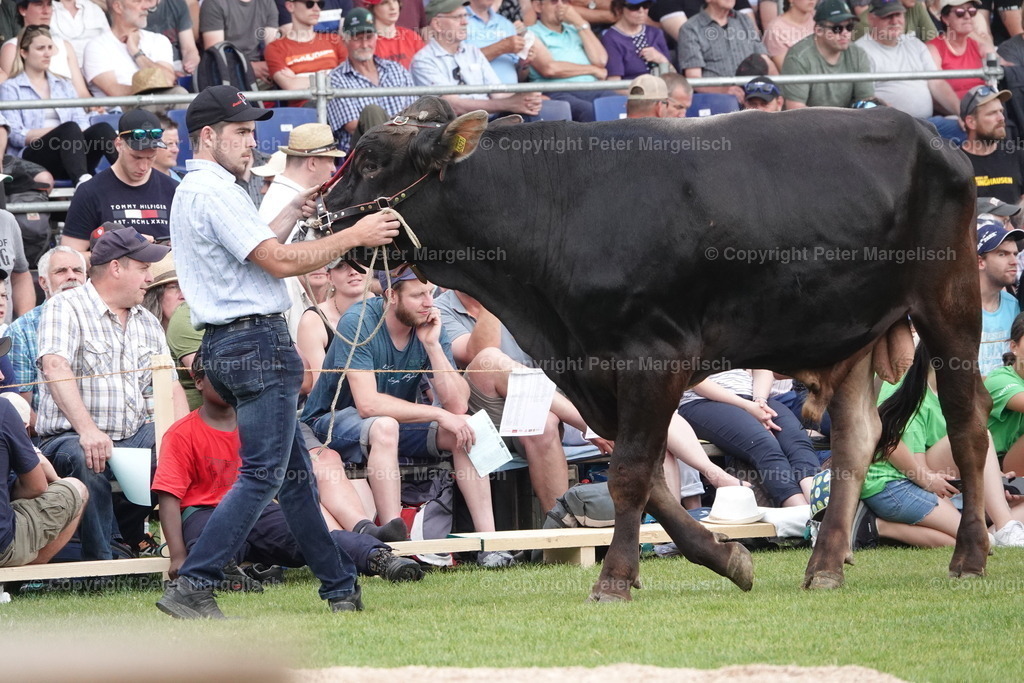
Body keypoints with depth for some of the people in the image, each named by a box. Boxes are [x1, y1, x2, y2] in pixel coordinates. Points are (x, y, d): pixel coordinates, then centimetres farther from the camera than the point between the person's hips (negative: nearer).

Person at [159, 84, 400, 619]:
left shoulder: (192, 193, 19)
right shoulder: (214, 193, -14)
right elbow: (279, 261, -18)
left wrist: (294, 212, 20)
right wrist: (353, 236, -13)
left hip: (226, 347, 11)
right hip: (257, 340, -11)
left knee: (294, 472, 15)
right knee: (263, 474, -12)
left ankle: (340, 587, 21)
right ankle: (191, 587, -17)